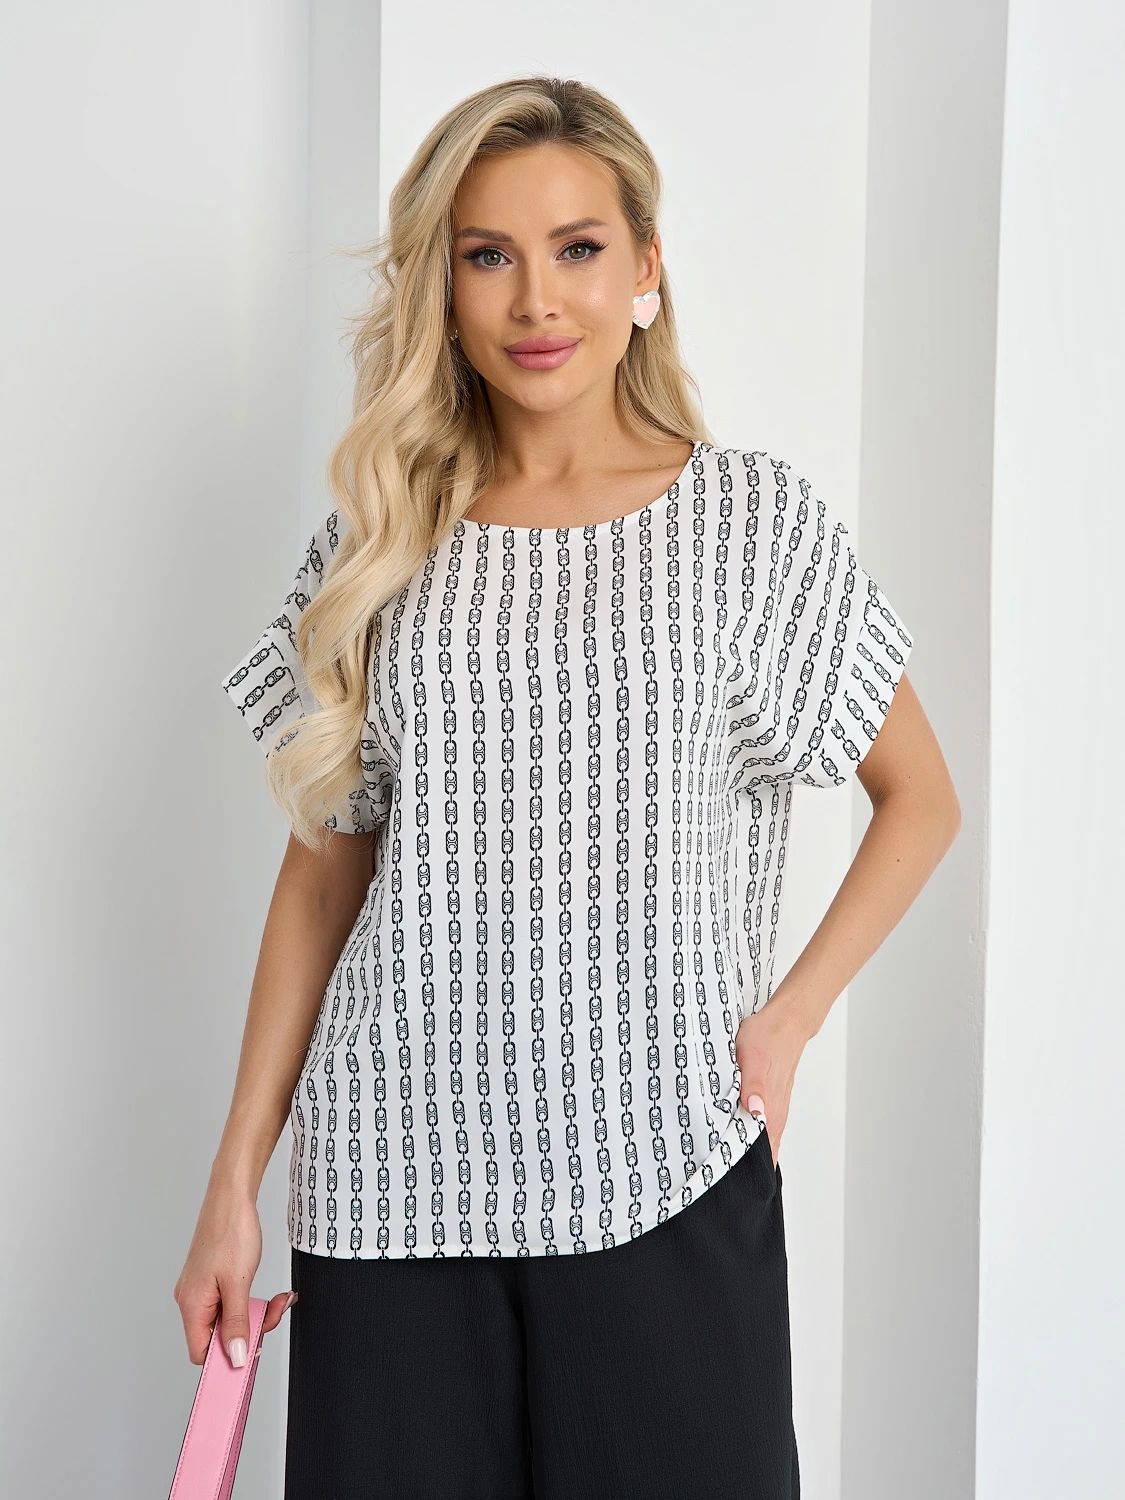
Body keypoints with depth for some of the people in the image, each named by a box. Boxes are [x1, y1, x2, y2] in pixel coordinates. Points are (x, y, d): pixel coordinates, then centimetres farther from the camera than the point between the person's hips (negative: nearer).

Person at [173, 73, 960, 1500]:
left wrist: (787, 1017, -5)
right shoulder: (380, 543, 6)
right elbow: (323, 871, 9)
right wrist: (234, 1187, 7)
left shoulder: (757, 521, 0)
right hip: (394, 1178, 2)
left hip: (663, 1179, -1)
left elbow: (919, 802, 8)